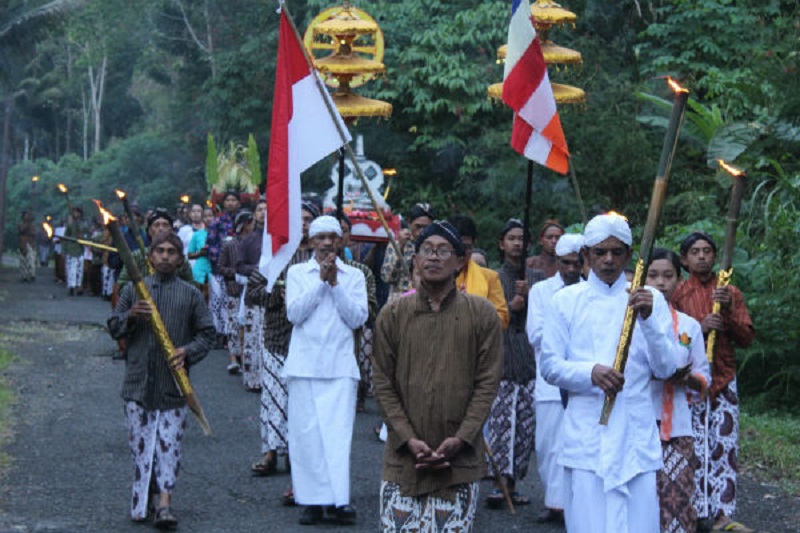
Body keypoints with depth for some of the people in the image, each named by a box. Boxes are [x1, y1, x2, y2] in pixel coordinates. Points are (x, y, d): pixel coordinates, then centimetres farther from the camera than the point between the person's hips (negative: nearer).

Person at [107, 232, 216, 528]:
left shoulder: (191, 294, 6)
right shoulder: (133, 289, 9)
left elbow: (207, 333, 8)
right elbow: (114, 328, 11)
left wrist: (188, 352, -10)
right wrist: (131, 316, -10)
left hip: (173, 384, -1)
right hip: (138, 381, 1)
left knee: (169, 443, -6)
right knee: (140, 442, 5)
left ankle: (164, 503, -8)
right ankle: (141, 502, 18)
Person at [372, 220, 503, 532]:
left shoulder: (482, 314, 2)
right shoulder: (393, 315, 5)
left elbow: (488, 383, 0)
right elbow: (383, 385, 4)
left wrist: (460, 439, -10)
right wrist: (409, 440, -8)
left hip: (460, 461, -1)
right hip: (404, 460, 1)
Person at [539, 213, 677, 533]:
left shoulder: (650, 299, 7)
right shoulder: (567, 300, 6)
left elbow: (665, 369, 2)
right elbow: (549, 366, 2)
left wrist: (648, 318, -13)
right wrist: (591, 372, -16)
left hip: (636, 434, 1)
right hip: (586, 434, -1)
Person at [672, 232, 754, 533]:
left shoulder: (730, 293, 11)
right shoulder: (677, 294, 4)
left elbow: (747, 339, 7)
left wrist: (729, 311, -8)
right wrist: (699, 328, -16)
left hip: (724, 381, 2)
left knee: (725, 448, -2)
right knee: (694, 449, -5)